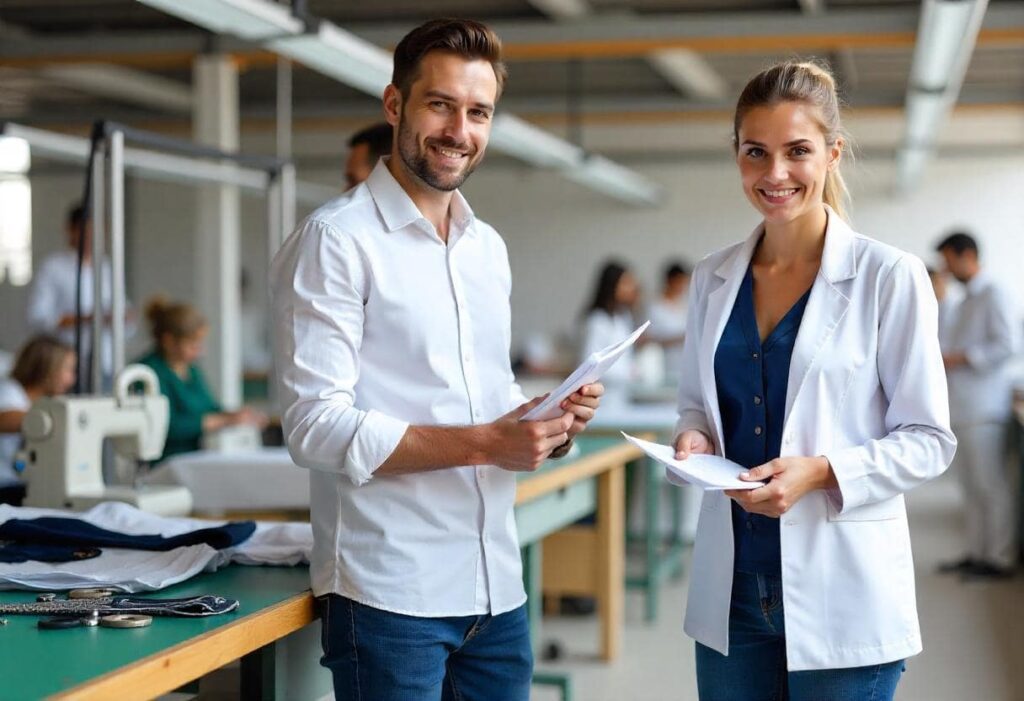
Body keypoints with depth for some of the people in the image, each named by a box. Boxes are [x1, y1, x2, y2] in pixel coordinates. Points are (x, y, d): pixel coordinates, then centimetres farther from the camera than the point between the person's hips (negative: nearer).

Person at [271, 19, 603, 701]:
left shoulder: (489, 247, 16)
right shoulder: (337, 240, -7)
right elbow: (316, 426, -15)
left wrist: (552, 426, -1)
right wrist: (483, 444, -21)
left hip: (497, 589, 7)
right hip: (390, 595, -7)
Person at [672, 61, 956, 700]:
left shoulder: (889, 276, -7)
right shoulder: (714, 279, 6)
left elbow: (929, 441, -6)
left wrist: (822, 472, -21)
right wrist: (693, 439, -6)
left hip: (842, 598, -4)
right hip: (730, 592, 4)